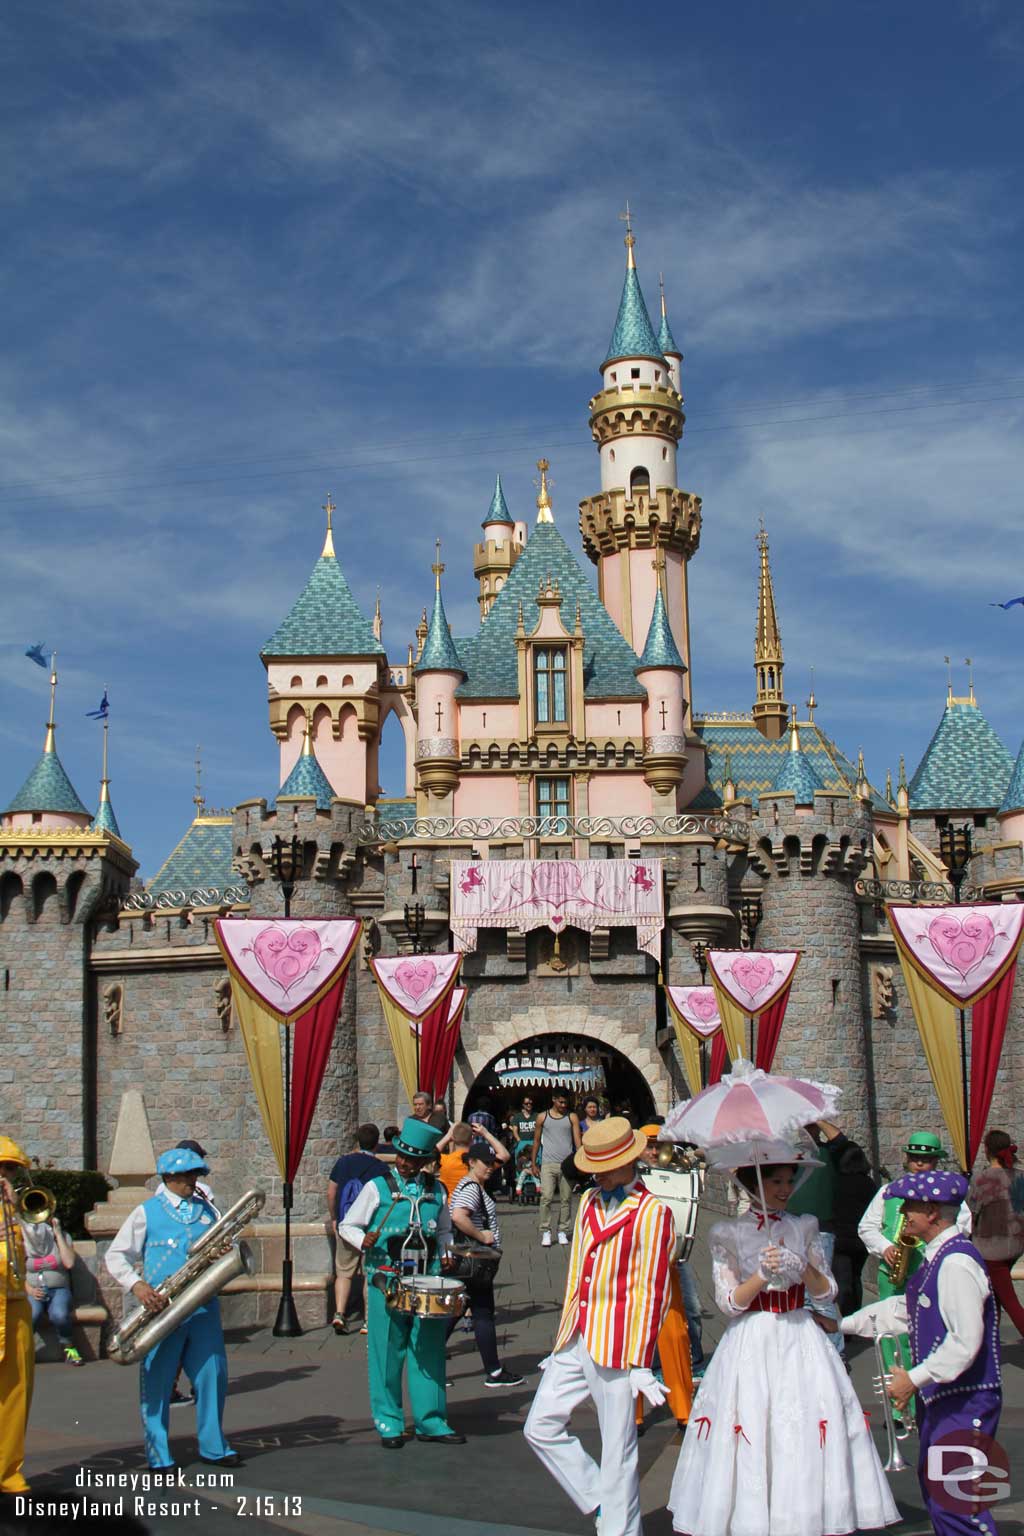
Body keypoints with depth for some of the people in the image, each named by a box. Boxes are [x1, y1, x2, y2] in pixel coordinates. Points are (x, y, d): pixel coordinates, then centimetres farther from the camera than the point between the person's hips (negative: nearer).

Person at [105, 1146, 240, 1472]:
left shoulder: (207, 1210, 13)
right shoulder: (146, 1213, 1)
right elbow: (115, 1256, 1)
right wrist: (136, 1285, -15)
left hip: (204, 1307, 4)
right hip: (161, 1309, -4)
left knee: (213, 1375, 4)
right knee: (157, 1382, 1)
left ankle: (213, 1447, 17)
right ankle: (159, 1456, 11)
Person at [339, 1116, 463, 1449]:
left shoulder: (436, 1190, 9)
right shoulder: (378, 1188, -1)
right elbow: (347, 1225, 3)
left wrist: (445, 1253, 4)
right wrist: (363, 1240, -17)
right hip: (387, 1281, -3)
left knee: (429, 1352, 6)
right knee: (387, 1353, 2)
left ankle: (431, 1422, 17)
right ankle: (389, 1424, 13)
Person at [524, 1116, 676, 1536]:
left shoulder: (651, 1212, -9)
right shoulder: (589, 1202, 14)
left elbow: (651, 1292, -11)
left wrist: (640, 1362, -13)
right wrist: (562, 1340, 18)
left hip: (616, 1345, -7)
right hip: (575, 1342, 8)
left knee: (618, 1449, 0)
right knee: (541, 1427, 7)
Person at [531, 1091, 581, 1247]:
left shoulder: (572, 1117, 7)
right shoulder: (543, 1117, 7)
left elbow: (577, 1140, 2)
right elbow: (536, 1141, 11)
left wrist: (580, 1162, -10)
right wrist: (533, 1164, 8)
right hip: (548, 1164, -1)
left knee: (566, 1199, 4)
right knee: (546, 1197, -11)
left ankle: (562, 1231, 13)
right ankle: (545, 1231, -3)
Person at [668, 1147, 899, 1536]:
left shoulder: (804, 1227, 8)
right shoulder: (729, 1234, -2)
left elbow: (827, 1290, 6)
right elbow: (728, 1302, -5)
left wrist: (805, 1269, -13)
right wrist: (762, 1275, -20)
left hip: (800, 1341, 3)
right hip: (752, 1345, -3)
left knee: (811, 1438, -1)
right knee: (751, 1437, -4)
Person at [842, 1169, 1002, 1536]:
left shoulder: (957, 1263, -22)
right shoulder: (937, 1258, 10)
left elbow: (966, 1341, -27)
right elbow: (905, 1310, 20)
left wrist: (915, 1379, -22)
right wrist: (843, 1324, 20)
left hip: (964, 1401, -11)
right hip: (941, 1395, 11)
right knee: (933, 1485, 19)